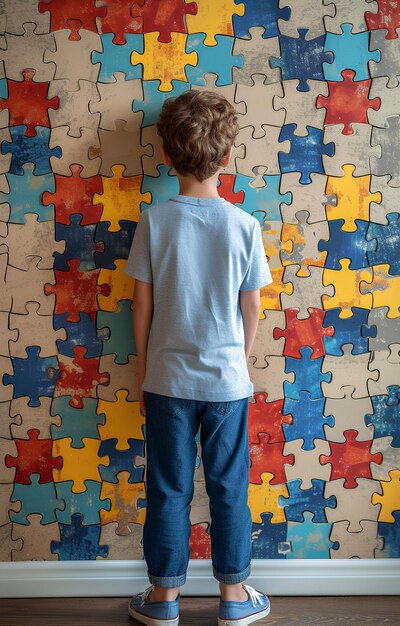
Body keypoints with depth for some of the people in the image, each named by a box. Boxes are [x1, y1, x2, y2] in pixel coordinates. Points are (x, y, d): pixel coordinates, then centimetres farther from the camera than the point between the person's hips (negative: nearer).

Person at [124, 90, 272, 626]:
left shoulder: (154, 221, -9)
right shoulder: (244, 225, -9)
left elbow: (143, 304, -5)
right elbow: (251, 307, -2)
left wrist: (142, 372, 7)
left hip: (168, 378, 0)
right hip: (227, 379, 0)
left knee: (169, 489, 12)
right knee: (229, 488, 13)